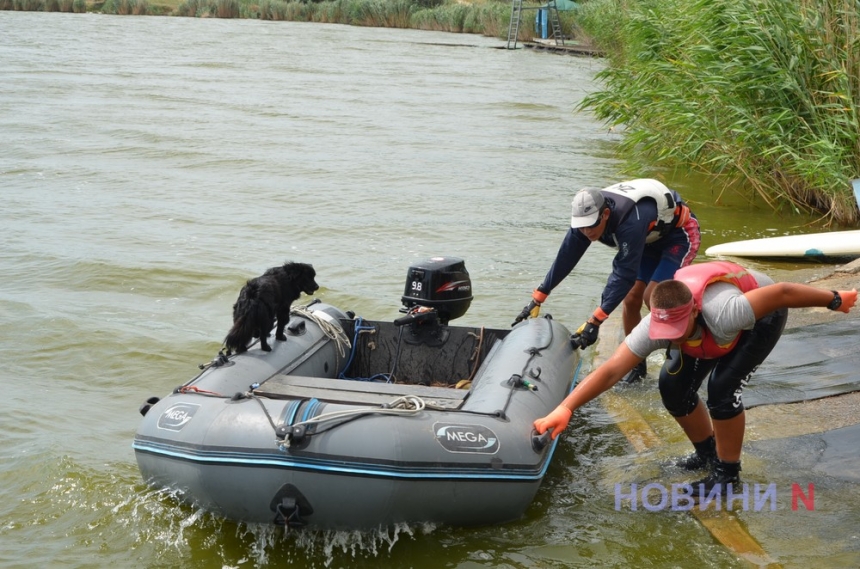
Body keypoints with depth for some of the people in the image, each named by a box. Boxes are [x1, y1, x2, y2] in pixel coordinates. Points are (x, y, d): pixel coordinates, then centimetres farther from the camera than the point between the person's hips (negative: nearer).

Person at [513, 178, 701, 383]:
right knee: (631, 298, 0)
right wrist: (537, 299, -13)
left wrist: (595, 321, -48)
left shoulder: (631, 220, -43)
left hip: (679, 234, -7)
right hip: (651, 238, 7)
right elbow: (565, 258, -13)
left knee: (652, 296, -20)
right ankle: (636, 363, 15)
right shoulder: (587, 217, -21)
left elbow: (625, 274, -44)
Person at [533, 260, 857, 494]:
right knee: (673, 385, -5)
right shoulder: (656, 325, -33)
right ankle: (707, 452, 21)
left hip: (763, 316, -5)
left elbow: (782, 293, -34)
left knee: (722, 387, -22)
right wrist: (565, 407, -49)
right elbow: (611, 370, -37)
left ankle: (728, 472, -1)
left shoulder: (723, 314, -46)